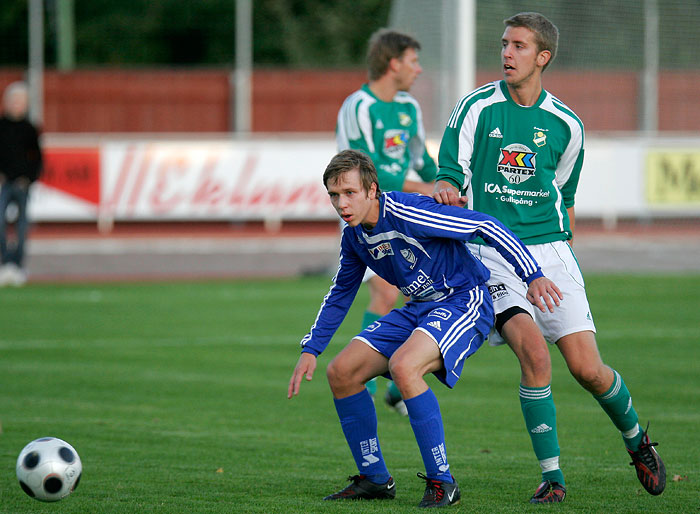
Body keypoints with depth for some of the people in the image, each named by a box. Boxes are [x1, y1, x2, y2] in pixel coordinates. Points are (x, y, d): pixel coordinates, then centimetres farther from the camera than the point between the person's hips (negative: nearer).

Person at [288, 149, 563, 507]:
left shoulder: (406, 213, -24)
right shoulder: (354, 236, 3)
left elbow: (484, 226, -23)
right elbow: (340, 294, 20)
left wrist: (532, 276, -28)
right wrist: (310, 350, 13)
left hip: (464, 302, -9)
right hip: (420, 309, 9)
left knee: (403, 366, -33)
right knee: (341, 372, -2)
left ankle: (441, 481, -23)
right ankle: (374, 479, 12)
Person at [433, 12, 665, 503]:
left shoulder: (566, 125, 6)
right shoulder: (477, 107, -1)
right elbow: (452, 177, -2)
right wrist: (447, 189, -25)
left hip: (550, 250, 2)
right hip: (493, 253, -2)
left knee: (586, 366, -6)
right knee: (532, 350, -23)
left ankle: (636, 436, 25)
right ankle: (551, 474, -11)